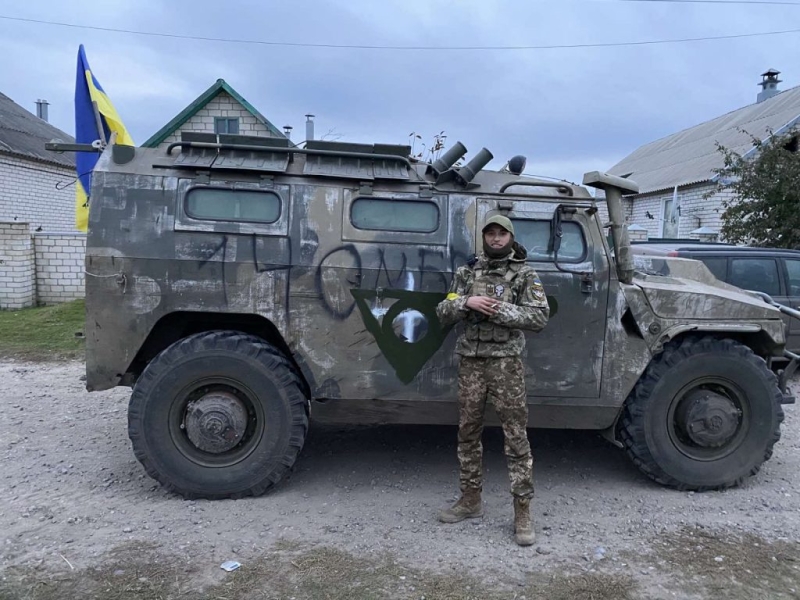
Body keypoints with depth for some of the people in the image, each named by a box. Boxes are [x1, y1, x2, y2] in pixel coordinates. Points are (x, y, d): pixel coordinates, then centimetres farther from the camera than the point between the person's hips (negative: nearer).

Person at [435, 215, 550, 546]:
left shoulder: (525, 274, 0)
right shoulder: (466, 272, 9)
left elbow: (540, 317, -10)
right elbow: (442, 313, 5)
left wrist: (499, 310, -19)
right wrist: (466, 302, -14)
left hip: (506, 361, -3)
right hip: (470, 361, 4)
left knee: (516, 435, -1)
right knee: (468, 432, 11)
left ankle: (522, 510, 8)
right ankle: (471, 499, 26)